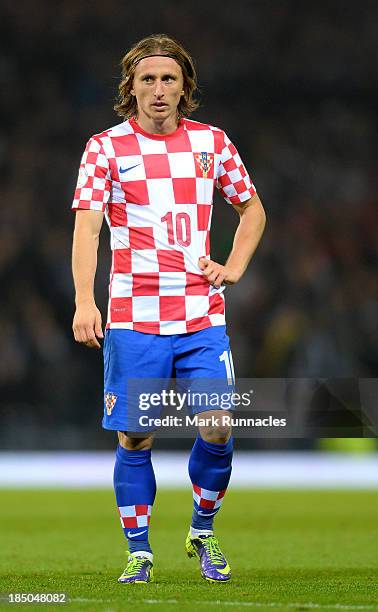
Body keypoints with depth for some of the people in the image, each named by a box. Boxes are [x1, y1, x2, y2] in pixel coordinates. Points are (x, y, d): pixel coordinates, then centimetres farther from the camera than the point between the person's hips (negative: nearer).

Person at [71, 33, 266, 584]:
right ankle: (139, 552, 13)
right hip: (134, 318, -2)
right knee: (134, 437, 0)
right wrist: (85, 301, -22)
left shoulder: (212, 142, 8)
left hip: (203, 316, 2)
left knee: (217, 429, -8)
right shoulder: (106, 147, 0)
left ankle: (203, 532, 15)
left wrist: (233, 268, 7)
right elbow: (87, 227, -9)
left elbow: (253, 209, 22)